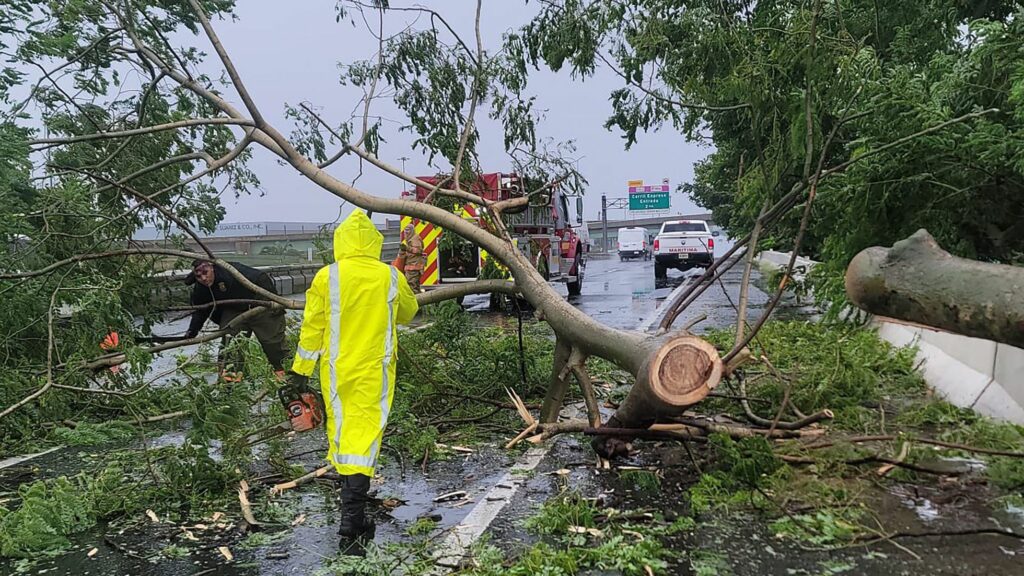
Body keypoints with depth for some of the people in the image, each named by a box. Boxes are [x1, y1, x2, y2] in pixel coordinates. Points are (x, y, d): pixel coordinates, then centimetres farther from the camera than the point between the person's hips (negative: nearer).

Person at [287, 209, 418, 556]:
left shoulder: (326, 277, -6)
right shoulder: (391, 277, -3)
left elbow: (312, 326, -2)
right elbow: (409, 313, 15)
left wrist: (301, 369, 6)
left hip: (336, 370, 1)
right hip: (374, 370, -1)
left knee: (340, 431, 17)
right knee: (364, 435, -3)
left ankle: (353, 506, 36)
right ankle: (351, 526, -11)